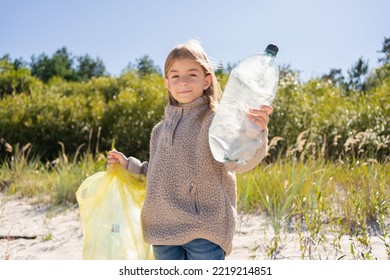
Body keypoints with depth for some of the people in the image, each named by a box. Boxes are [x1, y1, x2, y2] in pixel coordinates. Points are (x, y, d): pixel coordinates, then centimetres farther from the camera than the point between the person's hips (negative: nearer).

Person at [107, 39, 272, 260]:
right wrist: (129, 165, 19)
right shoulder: (160, 130, 12)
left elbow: (237, 160, -27)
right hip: (164, 231, 6)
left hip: (204, 232, -6)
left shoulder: (216, 120, -8)